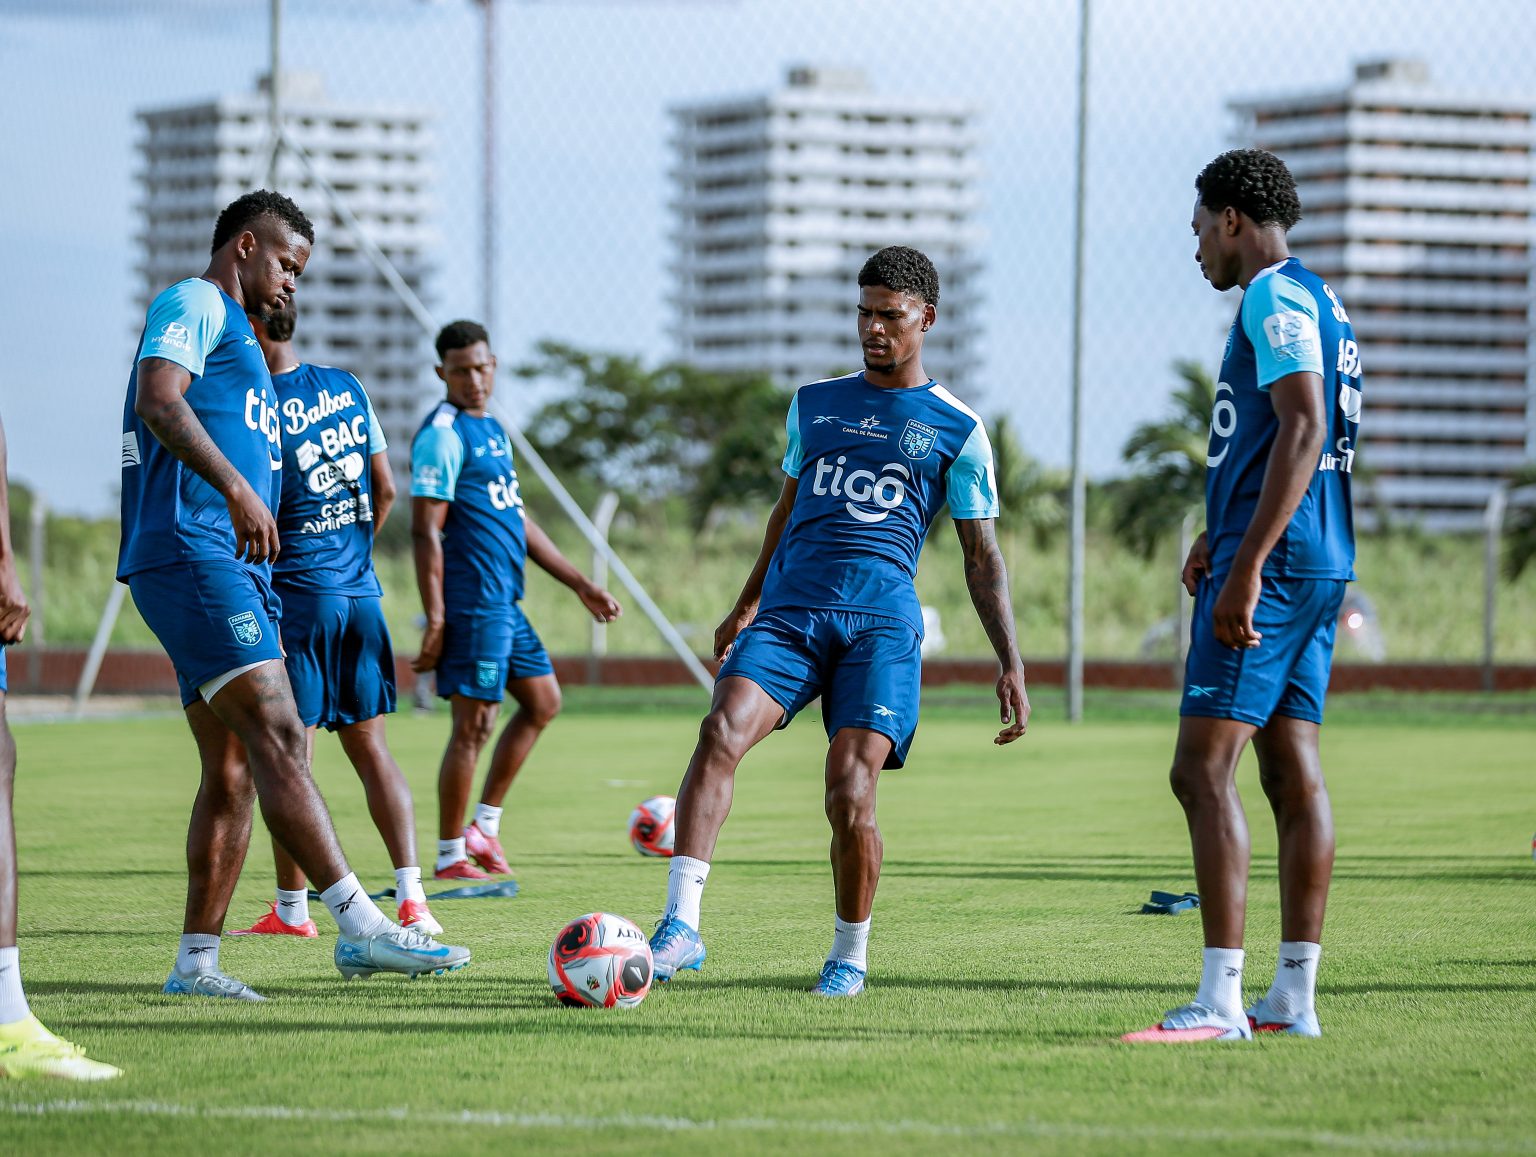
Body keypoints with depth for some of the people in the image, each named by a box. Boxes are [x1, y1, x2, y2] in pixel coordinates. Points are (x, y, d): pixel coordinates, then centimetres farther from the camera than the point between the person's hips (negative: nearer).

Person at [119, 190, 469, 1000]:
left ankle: (195, 961, 6)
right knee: (279, 740, -18)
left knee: (232, 771, 6)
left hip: (233, 564, 11)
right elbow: (157, 401, -19)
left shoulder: (232, 331, 30)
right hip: (192, 554, -11)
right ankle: (360, 928, -27)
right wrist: (236, 488, -27)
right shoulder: (193, 304, 1)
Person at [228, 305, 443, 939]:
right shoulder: (349, 387, 8)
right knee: (369, 744, 8)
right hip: (361, 590, 6)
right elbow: (386, 489, 13)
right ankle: (411, 897, -3)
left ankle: (291, 908, 8)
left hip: (297, 594, -6)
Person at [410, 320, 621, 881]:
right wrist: (435, 621, -21)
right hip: (472, 602, -10)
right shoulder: (442, 435, -12)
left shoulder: (492, 429, 17)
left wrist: (580, 583, 23)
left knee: (543, 702, 15)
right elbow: (426, 532, -16)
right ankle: (450, 855, 0)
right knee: (474, 724, -7)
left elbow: (518, 520, 24)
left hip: (505, 603, 10)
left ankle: (484, 825, 19)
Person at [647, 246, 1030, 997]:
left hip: (881, 622, -3)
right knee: (722, 733, -23)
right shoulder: (814, 403, 19)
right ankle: (679, 929, -29)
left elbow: (981, 556, 11)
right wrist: (746, 604, 32)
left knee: (850, 793, -16)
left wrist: (1011, 665, 4)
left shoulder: (956, 428, 9)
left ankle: (850, 953, 8)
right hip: (789, 610, 3)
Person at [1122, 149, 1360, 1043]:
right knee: (1294, 774, 9)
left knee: (1204, 770, -12)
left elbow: (1303, 431, -21)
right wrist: (1225, 536, 28)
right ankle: (1294, 998, 10)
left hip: (1270, 566, -10)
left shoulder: (1274, 297, -10)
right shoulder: (1322, 303, 21)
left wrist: (1246, 566, -24)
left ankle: (1220, 1002, -18)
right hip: (1323, 567, 10)